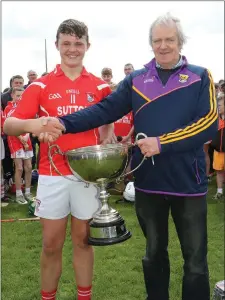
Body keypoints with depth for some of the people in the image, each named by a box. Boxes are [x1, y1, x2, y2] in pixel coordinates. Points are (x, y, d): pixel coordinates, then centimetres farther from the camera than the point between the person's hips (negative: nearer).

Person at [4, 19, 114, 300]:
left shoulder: (100, 86, 4)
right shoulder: (40, 85, 0)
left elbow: (108, 124, 19)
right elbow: (9, 124, -7)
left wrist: (105, 149, 1)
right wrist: (33, 124, -28)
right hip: (52, 174, -1)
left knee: (82, 240, 13)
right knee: (51, 244, 8)